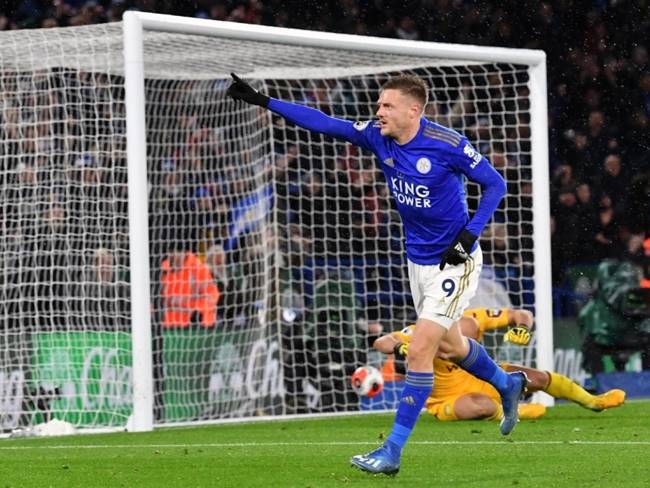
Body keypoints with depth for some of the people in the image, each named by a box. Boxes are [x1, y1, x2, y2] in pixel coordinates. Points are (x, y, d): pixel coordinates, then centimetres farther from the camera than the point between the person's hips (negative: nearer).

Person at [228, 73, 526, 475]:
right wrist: (262, 101, -7)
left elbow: (495, 184, -12)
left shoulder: (448, 145, -21)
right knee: (450, 345, 22)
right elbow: (323, 123, -3)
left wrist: (469, 234, -21)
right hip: (419, 261, 7)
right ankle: (508, 384, 51)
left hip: (454, 262, -7)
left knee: (420, 351, -12)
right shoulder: (378, 137, -5)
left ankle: (393, 451, -9)